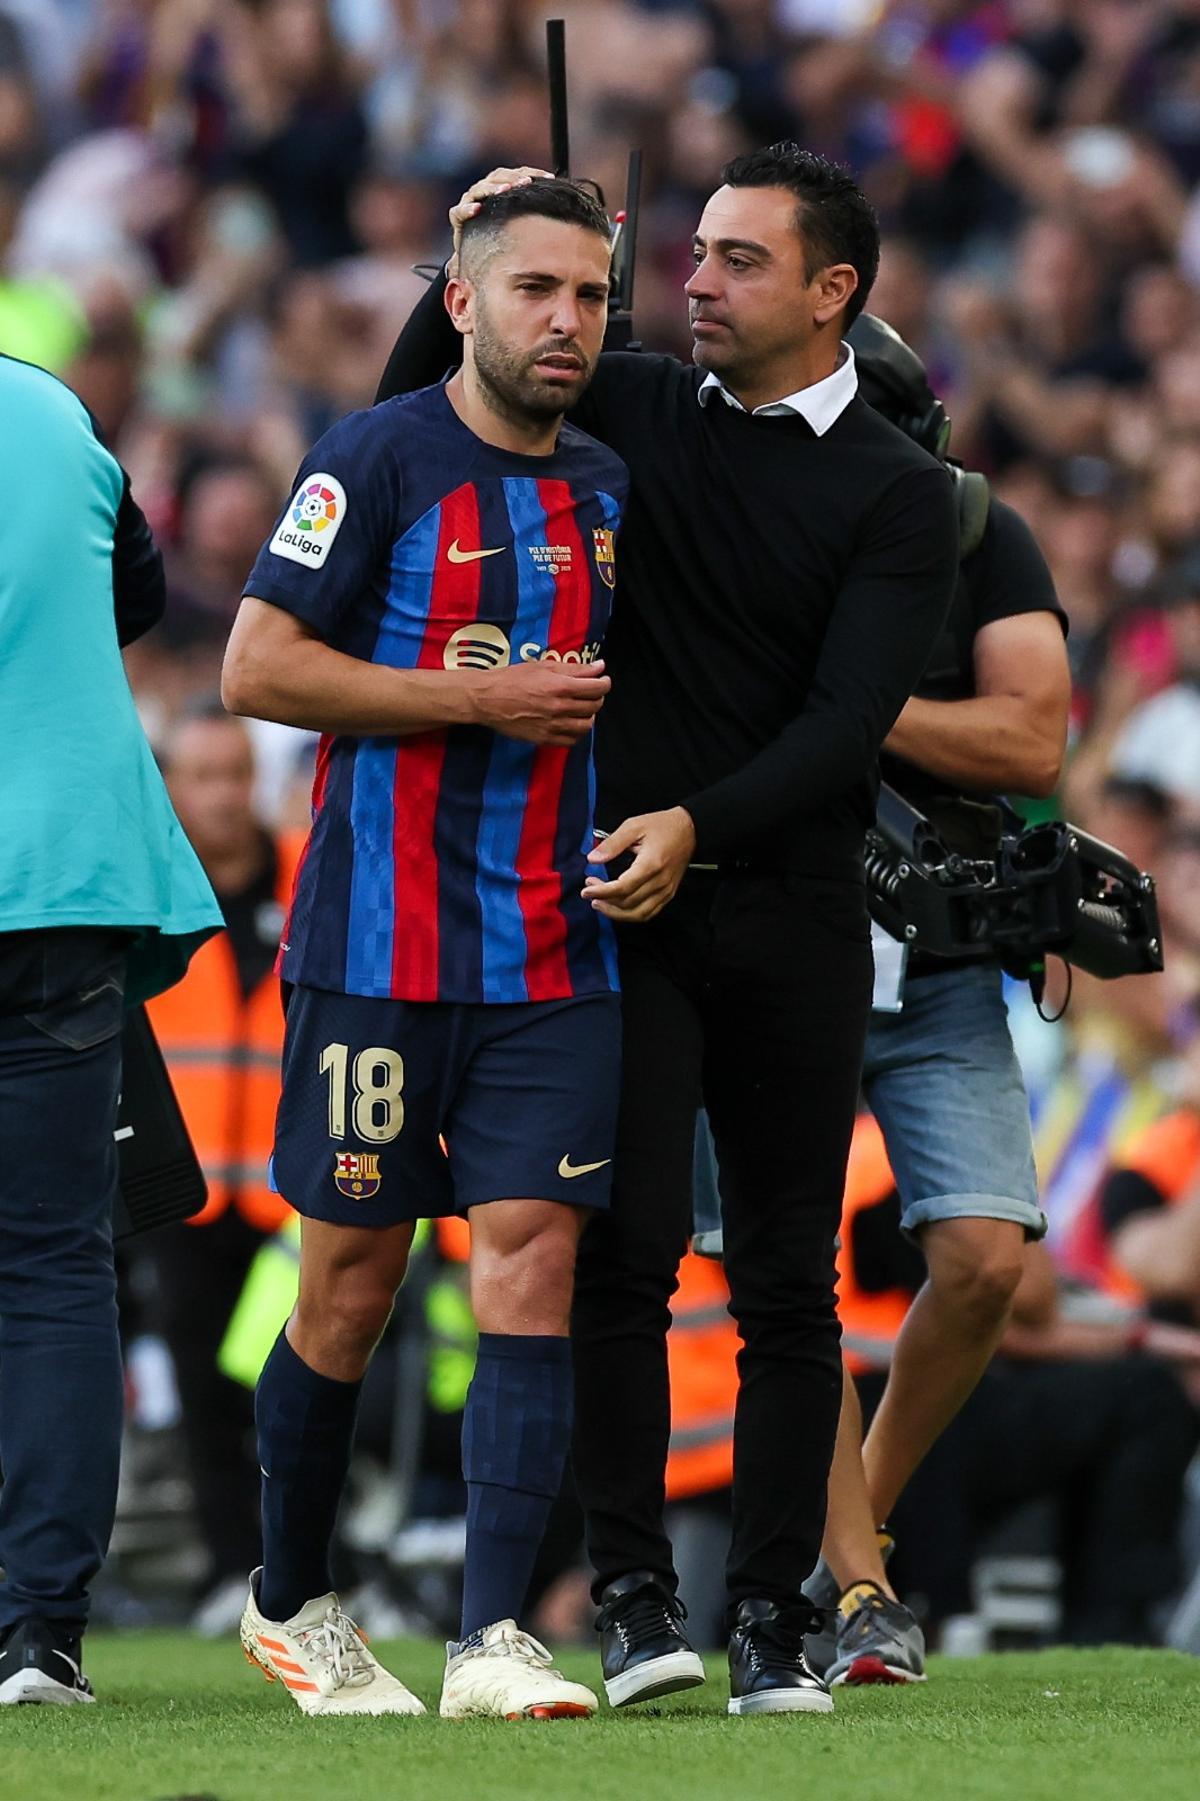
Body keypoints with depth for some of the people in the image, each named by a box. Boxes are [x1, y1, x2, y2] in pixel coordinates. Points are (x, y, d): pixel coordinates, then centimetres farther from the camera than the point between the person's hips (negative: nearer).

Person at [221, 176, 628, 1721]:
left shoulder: (611, 492, 14)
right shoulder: (379, 459, -5)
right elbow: (257, 669, -11)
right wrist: (482, 697, -14)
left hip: (558, 954, 4)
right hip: (382, 944, -4)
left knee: (531, 1257, -7)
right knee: (354, 1277, 2)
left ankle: (492, 1640, -11)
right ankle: (290, 1604, 22)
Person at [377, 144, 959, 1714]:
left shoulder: (897, 494, 1)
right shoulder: (633, 414, 8)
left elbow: (849, 715, -10)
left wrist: (698, 825, -25)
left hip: (792, 918, -1)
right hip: (623, 902, 1)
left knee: (786, 1281, 2)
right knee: (622, 1255, -10)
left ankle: (772, 1614, 6)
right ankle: (635, 1598, -6)